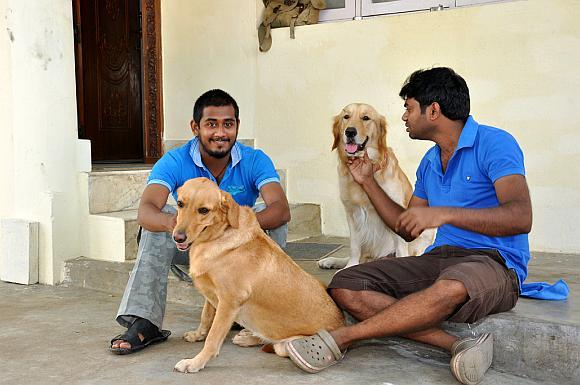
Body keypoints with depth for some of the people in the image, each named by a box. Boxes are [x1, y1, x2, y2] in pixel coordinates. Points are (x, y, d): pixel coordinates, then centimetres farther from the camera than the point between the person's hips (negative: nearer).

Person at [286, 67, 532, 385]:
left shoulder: (494, 143, -6)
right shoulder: (429, 162, 18)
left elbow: (521, 217, -21)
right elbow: (407, 229, 24)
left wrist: (444, 213, -31)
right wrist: (367, 182, 21)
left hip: (494, 263, -7)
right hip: (439, 258, 7)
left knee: (452, 286, -44)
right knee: (346, 286, -14)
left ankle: (339, 338, -28)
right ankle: (456, 344, -26)